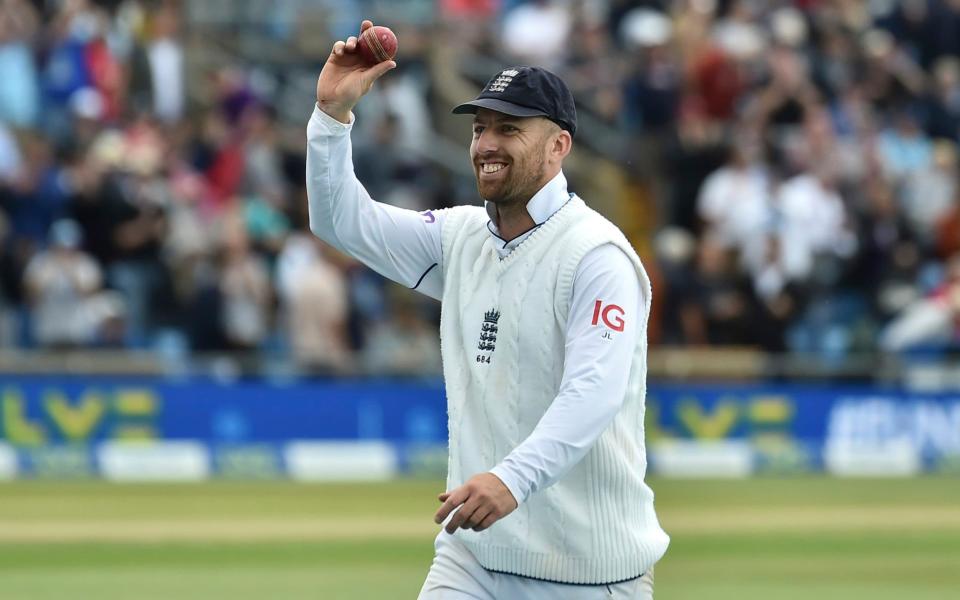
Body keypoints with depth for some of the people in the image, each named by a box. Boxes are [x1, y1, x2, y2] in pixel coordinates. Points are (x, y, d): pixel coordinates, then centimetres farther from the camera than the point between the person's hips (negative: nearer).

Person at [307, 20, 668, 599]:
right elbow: (344, 220, 13)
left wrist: (513, 479, -39)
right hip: (473, 549, 6)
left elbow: (594, 393, -25)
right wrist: (333, 111, -2)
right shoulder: (461, 237, 10)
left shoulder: (598, 255, -14)